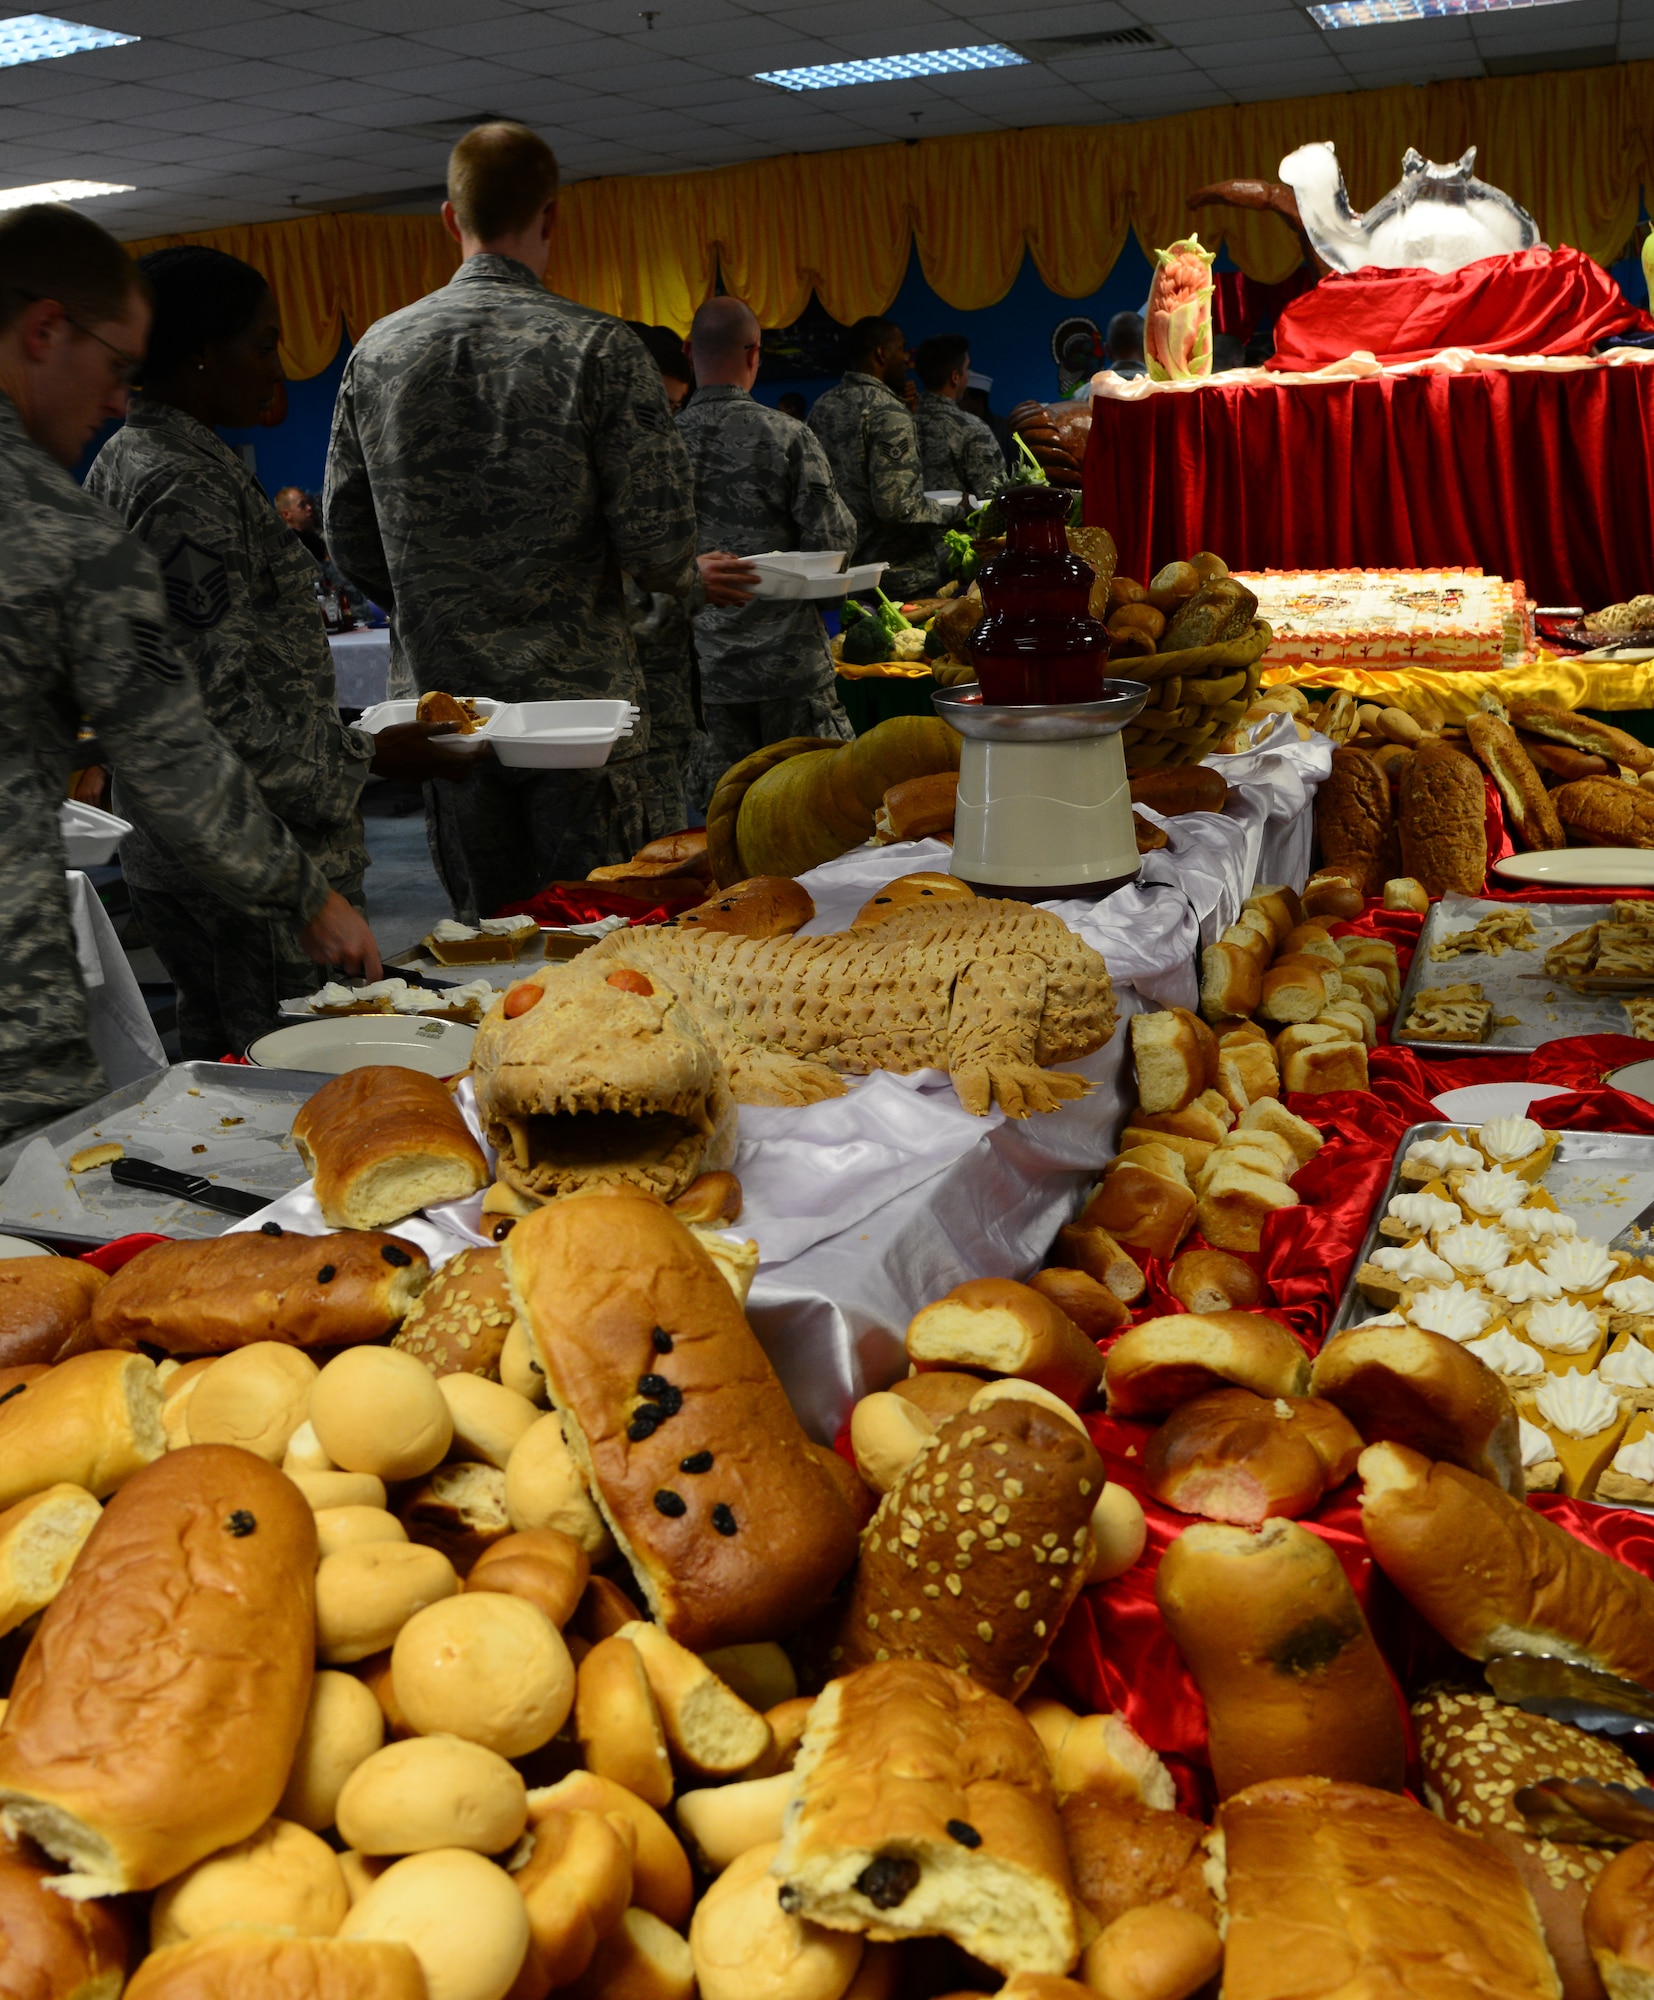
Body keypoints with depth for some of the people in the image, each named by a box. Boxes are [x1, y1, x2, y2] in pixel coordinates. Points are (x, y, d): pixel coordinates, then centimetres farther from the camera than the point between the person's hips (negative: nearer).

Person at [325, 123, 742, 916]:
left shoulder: (378, 351, 4)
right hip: (576, 697, -4)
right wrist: (692, 577, 11)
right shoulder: (597, 347, -9)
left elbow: (348, 533, 9)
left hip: (441, 696, 4)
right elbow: (657, 538, -12)